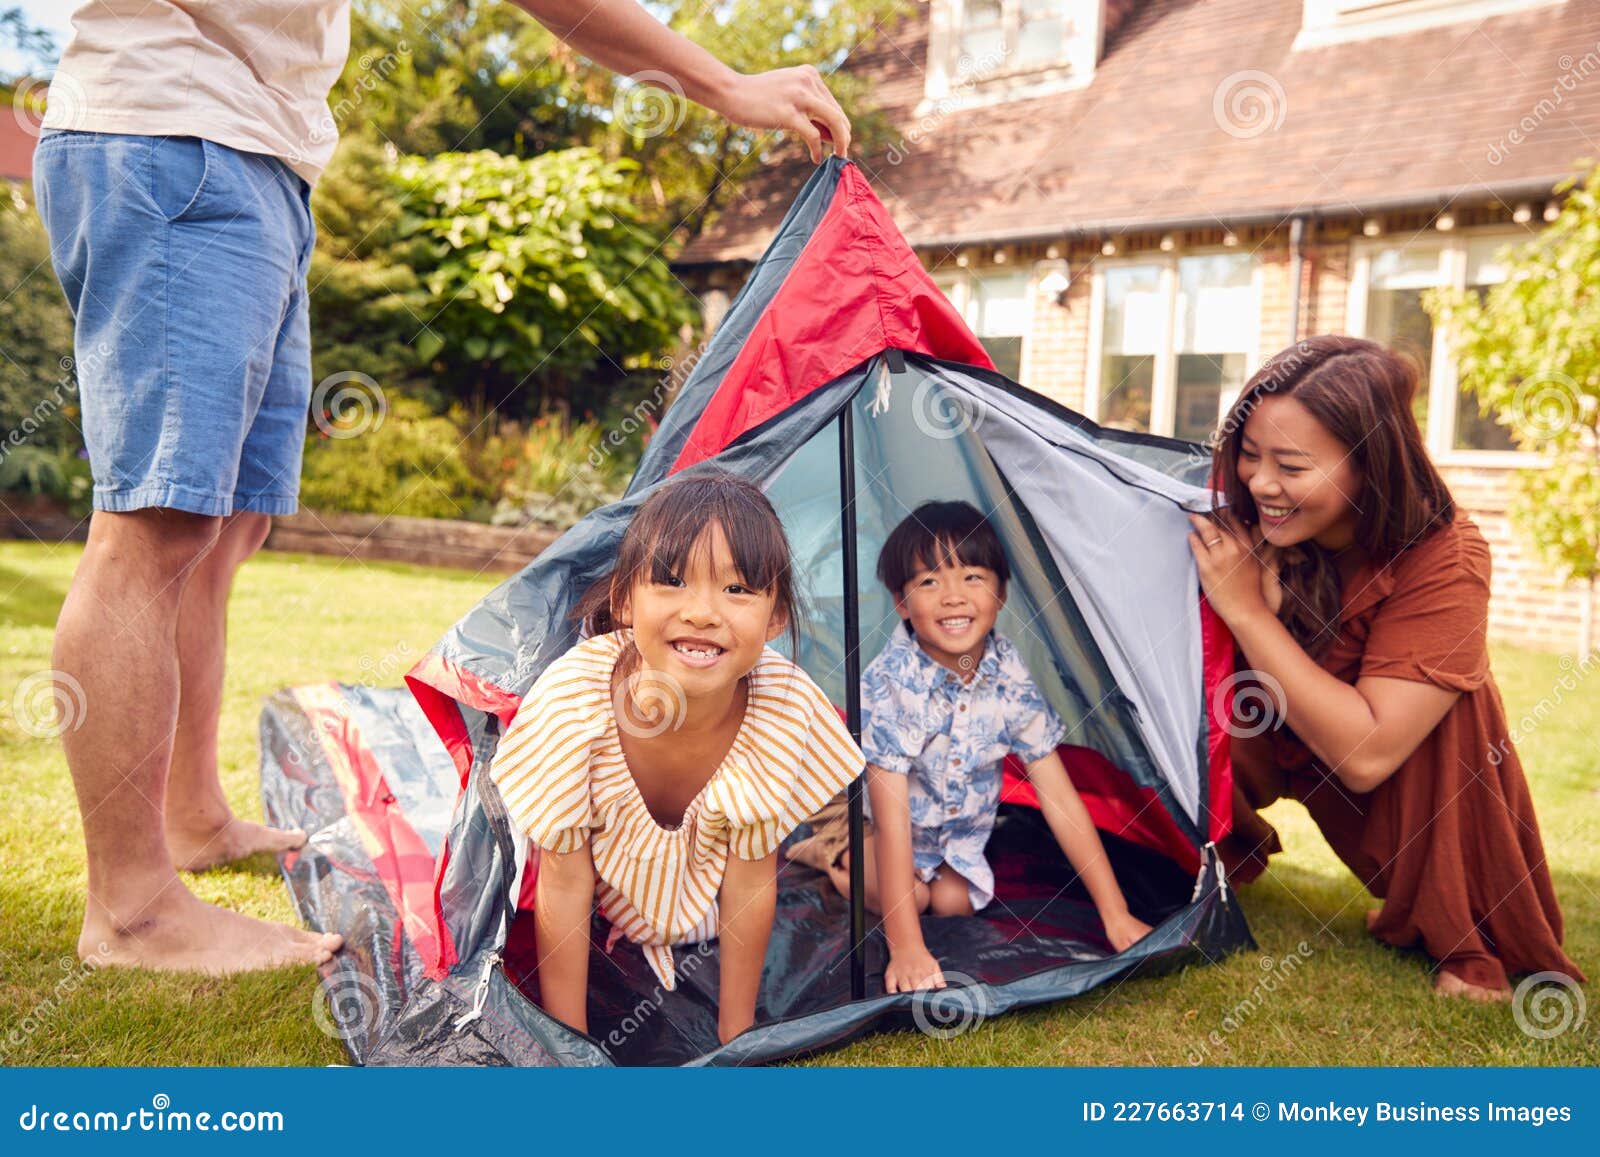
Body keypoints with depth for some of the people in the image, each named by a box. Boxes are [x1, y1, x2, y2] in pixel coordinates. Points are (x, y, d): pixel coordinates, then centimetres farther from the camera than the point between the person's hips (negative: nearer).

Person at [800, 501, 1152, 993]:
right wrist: (906, 947, -40)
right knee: (910, 896, -21)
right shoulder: (888, 684, -35)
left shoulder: (1009, 674, -23)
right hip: (873, 821, -4)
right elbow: (891, 815, -36)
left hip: (963, 831, 4)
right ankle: (834, 851, 8)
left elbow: (1059, 796, -18)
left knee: (955, 901, -12)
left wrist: (1115, 913, -19)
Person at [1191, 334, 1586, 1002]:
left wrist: (1247, 609, -39)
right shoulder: (1241, 518, -23)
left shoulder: (1444, 562, -31)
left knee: (1448, 699, -33)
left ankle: (1462, 938, -14)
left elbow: (1365, 756, -37)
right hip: (1269, 737, 3)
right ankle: (1232, 847, 5)